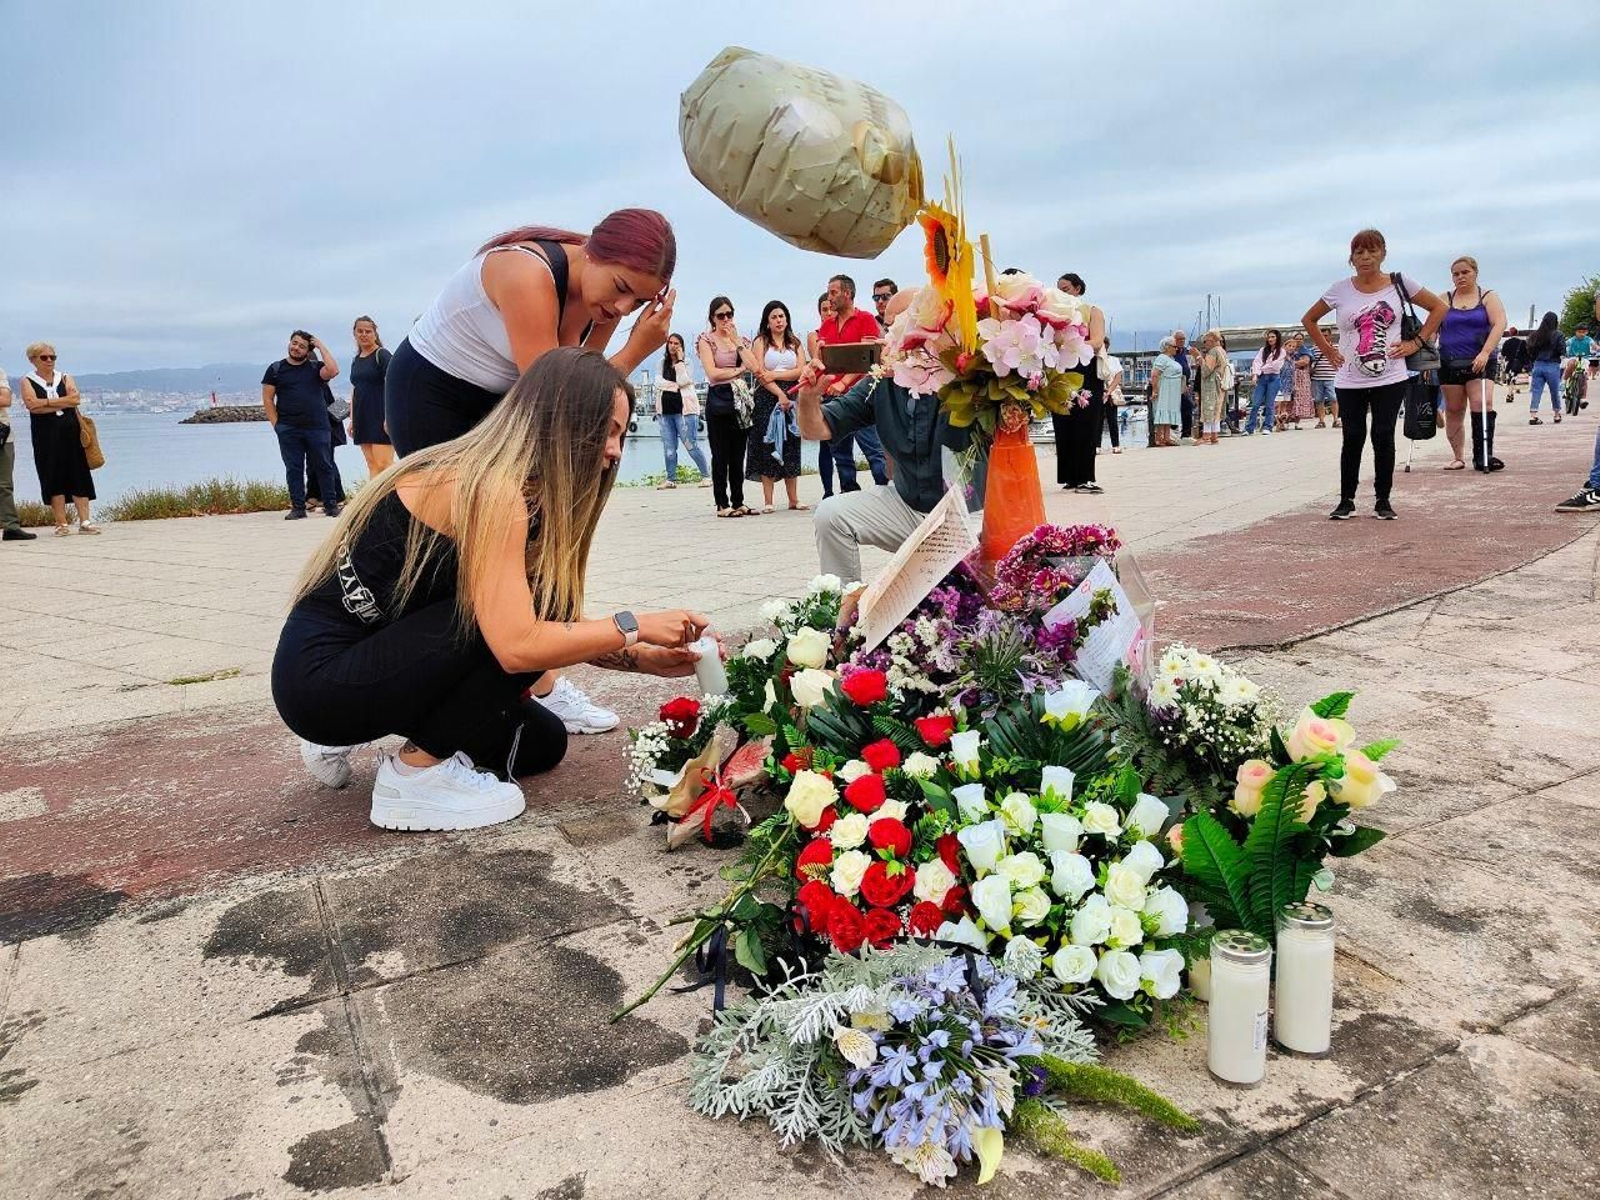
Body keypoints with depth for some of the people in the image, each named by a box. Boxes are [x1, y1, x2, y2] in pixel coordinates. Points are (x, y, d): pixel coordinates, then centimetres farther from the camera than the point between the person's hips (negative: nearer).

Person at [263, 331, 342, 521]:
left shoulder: (315, 367, 8)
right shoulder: (276, 369, 9)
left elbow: (333, 370, -15)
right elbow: (267, 399, 8)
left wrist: (321, 347, -5)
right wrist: (276, 424, -1)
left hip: (317, 427, 0)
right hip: (288, 430, 1)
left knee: (323, 467, 2)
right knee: (293, 469, 2)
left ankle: (331, 504, 9)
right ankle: (298, 507, 7)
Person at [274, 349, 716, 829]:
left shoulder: (523, 492, 6)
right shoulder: (492, 489, -23)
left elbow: (559, 627, 7)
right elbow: (517, 645, -31)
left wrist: (644, 658, -4)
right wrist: (635, 626, -20)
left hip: (367, 656, 9)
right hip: (321, 676, -9)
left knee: (542, 743, 12)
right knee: (521, 610, -20)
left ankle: (349, 735, 19)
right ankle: (418, 771, -9)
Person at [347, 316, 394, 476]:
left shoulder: (382, 355, -4)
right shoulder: (356, 361, 17)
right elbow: (354, 391, 22)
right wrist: (352, 419, 17)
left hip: (380, 416, -7)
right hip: (362, 418, 7)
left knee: (383, 463, -14)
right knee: (371, 464, 5)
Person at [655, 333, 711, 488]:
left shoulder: (687, 362, 3)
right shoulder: (663, 362, 13)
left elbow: (682, 381, -12)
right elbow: (659, 383, 2)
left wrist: (680, 360, -9)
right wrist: (675, 386, -8)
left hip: (684, 409, -4)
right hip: (665, 410, 4)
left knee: (691, 445, -8)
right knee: (668, 447, 4)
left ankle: (706, 475, 2)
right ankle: (671, 478, 11)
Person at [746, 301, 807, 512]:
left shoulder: (795, 344, 15)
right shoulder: (761, 342, 5)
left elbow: (801, 371, 1)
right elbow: (759, 374, -6)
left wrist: (775, 375, -10)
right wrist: (779, 394, -15)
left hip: (792, 399, 3)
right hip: (767, 398, -3)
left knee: (791, 448, 2)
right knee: (768, 447, -5)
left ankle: (794, 500, 4)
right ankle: (767, 501, -5)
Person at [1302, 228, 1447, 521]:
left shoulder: (1399, 283, 1)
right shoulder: (1340, 290, 0)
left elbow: (1438, 307, 9)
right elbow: (1309, 319, 13)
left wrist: (1416, 342, 0)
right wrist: (1329, 351, 5)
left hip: (1390, 378, 0)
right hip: (1350, 381, 0)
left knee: (1384, 437, 1)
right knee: (1353, 439, 1)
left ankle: (1383, 501, 12)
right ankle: (1346, 500, 11)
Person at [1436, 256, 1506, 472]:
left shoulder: (1488, 298, 6)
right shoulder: (1444, 300, 10)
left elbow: (1499, 323, -6)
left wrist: (1485, 353, -20)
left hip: (1479, 363, -2)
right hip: (1449, 363, 2)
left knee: (1483, 402, -17)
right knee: (1454, 410, 4)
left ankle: (1481, 456, -15)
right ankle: (1457, 457, 14)